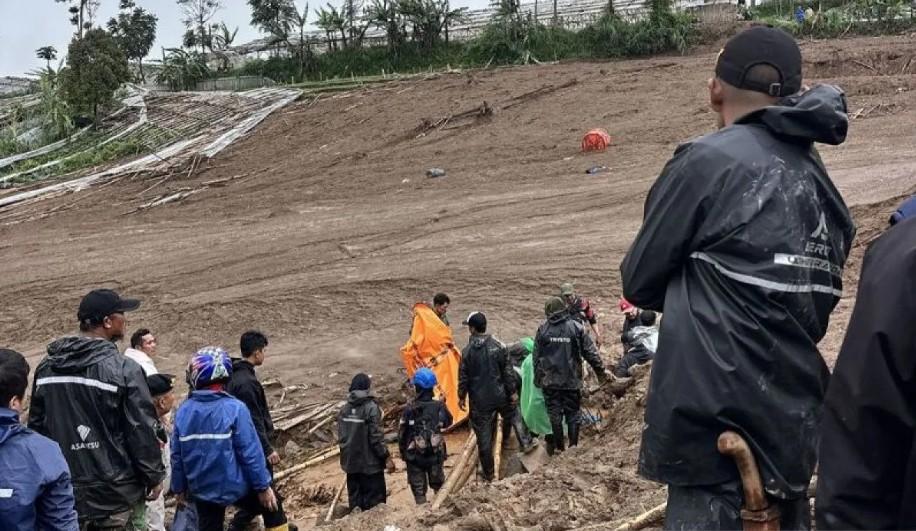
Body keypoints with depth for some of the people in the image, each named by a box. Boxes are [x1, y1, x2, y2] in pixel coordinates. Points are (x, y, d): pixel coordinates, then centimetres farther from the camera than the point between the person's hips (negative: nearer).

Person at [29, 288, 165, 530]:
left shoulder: (45, 368, 4)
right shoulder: (123, 369, -15)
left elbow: (36, 426, 12)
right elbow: (142, 429, -12)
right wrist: (154, 476, 0)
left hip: (64, 494, 6)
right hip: (117, 495, -5)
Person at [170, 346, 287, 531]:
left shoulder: (183, 411, -6)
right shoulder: (235, 408, -20)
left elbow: (177, 455, 2)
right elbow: (251, 453, -18)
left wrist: (179, 488, 16)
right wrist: (263, 486, -7)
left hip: (202, 490, 4)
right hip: (235, 487, -4)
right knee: (273, 507, 20)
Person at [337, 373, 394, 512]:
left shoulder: (344, 409, 3)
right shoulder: (371, 408, -16)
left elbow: (341, 437, 8)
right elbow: (376, 437, -17)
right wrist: (387, 457, -9)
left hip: (351, 464, 6)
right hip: (370, 464, -6)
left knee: (355, 500, 14)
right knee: (374, 500, 2)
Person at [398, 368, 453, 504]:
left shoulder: (409, 409, -15)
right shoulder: (439, 406, -10)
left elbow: (402, 434, -8)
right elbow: (448, 422, 10)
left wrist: (403, 452, 6)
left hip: (414, 456, -2)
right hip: (436, 454, 2)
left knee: (418, 488, 9)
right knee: (438, 484, 22)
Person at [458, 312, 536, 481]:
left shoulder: (467, 351, -11)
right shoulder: (498, 346, -8)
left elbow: (463, 377, -5)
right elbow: (508, 371, -4)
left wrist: (462, 397, 8)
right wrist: (513, 391, 6)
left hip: (479, 400, -1)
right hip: (500, 395, 1)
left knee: (484, 435, 8)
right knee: (514, 415, 32)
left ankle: (488, 473, 16)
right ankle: (526, 443, 32)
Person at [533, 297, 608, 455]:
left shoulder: (543, 330, -3)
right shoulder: (577, 328, -6)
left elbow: (536, 357, 3)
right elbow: (590, 353, -3)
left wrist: (538, 378, 14)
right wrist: (601, 371, 8)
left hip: (550, 381, 1)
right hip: (572, 381, 0)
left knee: (555, 414, 9)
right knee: (573, 415, 10)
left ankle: (558, 447, 15)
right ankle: (574, 446, 14)